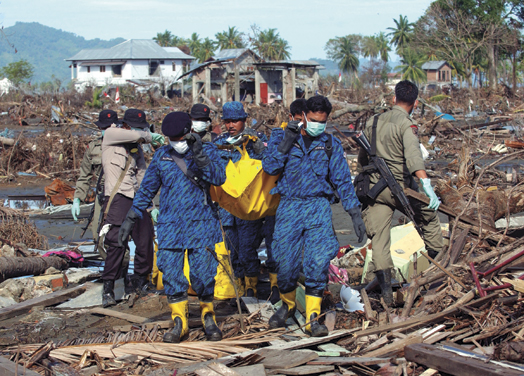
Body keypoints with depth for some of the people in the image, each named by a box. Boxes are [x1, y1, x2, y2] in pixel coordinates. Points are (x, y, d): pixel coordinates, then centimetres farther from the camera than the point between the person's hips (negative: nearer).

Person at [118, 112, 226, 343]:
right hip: (170, 224, 3)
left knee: (202, 272, -6)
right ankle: (179, 322, 9)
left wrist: (200, 156, -23)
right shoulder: (162, 156, 10)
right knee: (171, 272, -2)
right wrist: (132, 217, 15)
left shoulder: (207, 150, 2)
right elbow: (147, 188, 17)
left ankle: (208, 317, 14)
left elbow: (219, 178, -13)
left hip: (201, 222, -3)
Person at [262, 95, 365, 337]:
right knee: (285, 263, 0)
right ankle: (288, 304, 29)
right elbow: (270, 167, -8)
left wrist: (355, 214, 3)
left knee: (318, 261, -14)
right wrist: (287, 140, -15)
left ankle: (313, 317, -9)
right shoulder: (281, 137, 6)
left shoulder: (331, 145, 9)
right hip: (289, 207, 0)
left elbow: (343, 181, 9)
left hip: (318, 207, 0)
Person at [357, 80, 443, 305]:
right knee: (429, 217, 21)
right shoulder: (407, 125, -11)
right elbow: (413, 155, -28)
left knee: (379, 238, 1)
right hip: (400, 188, -4)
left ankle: (385, 286, -11)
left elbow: (362, 157, 19)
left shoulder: (373, 122, 9)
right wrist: (426, 185, -38)